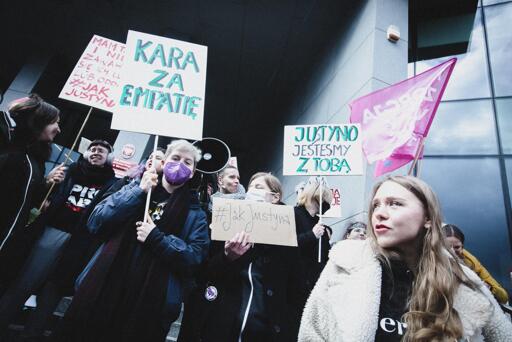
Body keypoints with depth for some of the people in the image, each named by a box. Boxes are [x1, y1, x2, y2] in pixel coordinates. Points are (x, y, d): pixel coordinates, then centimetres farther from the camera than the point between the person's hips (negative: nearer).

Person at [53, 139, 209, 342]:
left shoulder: (194, 212, 1)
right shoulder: (136, 188, 8)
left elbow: (196, 257, -10)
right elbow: (95, 222, -2)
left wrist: (156, 239, -19)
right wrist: (138, 193, -10)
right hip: (104, 289, 2)